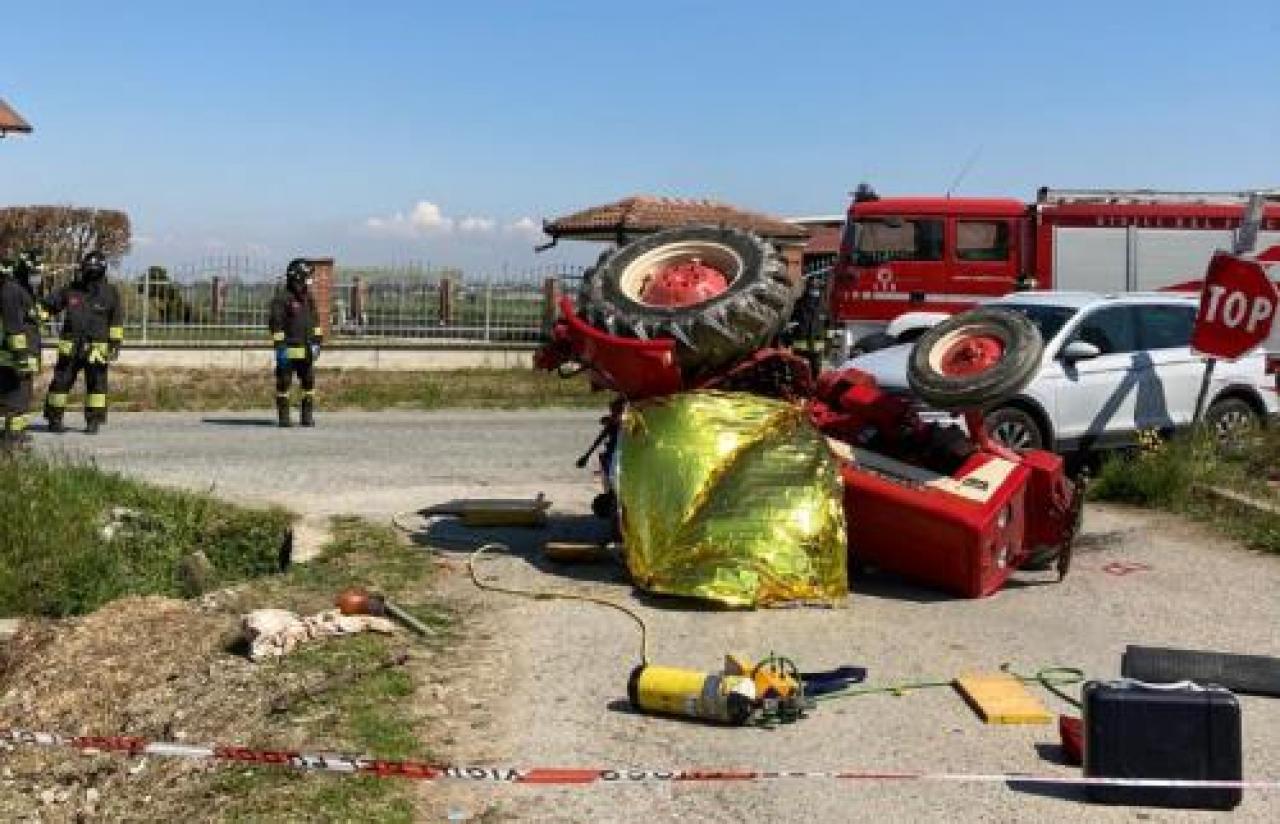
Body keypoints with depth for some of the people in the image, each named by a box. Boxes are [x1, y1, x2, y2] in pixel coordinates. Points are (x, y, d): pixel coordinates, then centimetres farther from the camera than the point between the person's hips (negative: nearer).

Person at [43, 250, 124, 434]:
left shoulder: (110, 293, 1)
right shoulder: (70, 290, 5)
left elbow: (117, 321, 3)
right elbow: (49, 306, 12)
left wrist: (116, 343, -2)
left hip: (96, 348, -1)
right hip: (70, 347, 1)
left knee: (96, 383, 0)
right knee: (61, 381, 4)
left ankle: (94, 421, 8)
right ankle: (54, 418, 14)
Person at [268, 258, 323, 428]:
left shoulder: (309, 299, 12)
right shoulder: (282, 299, -10)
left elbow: (315, 321, 18)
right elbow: (276, 324, -13)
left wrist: (317, 341, 10)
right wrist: (279, 347, -16)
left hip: (306, 350, 6)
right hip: (289, 350, -6)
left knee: (309, 382, 6)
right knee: (284, 383, 1)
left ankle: (307, 416, 13)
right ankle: (284, 417, 6)